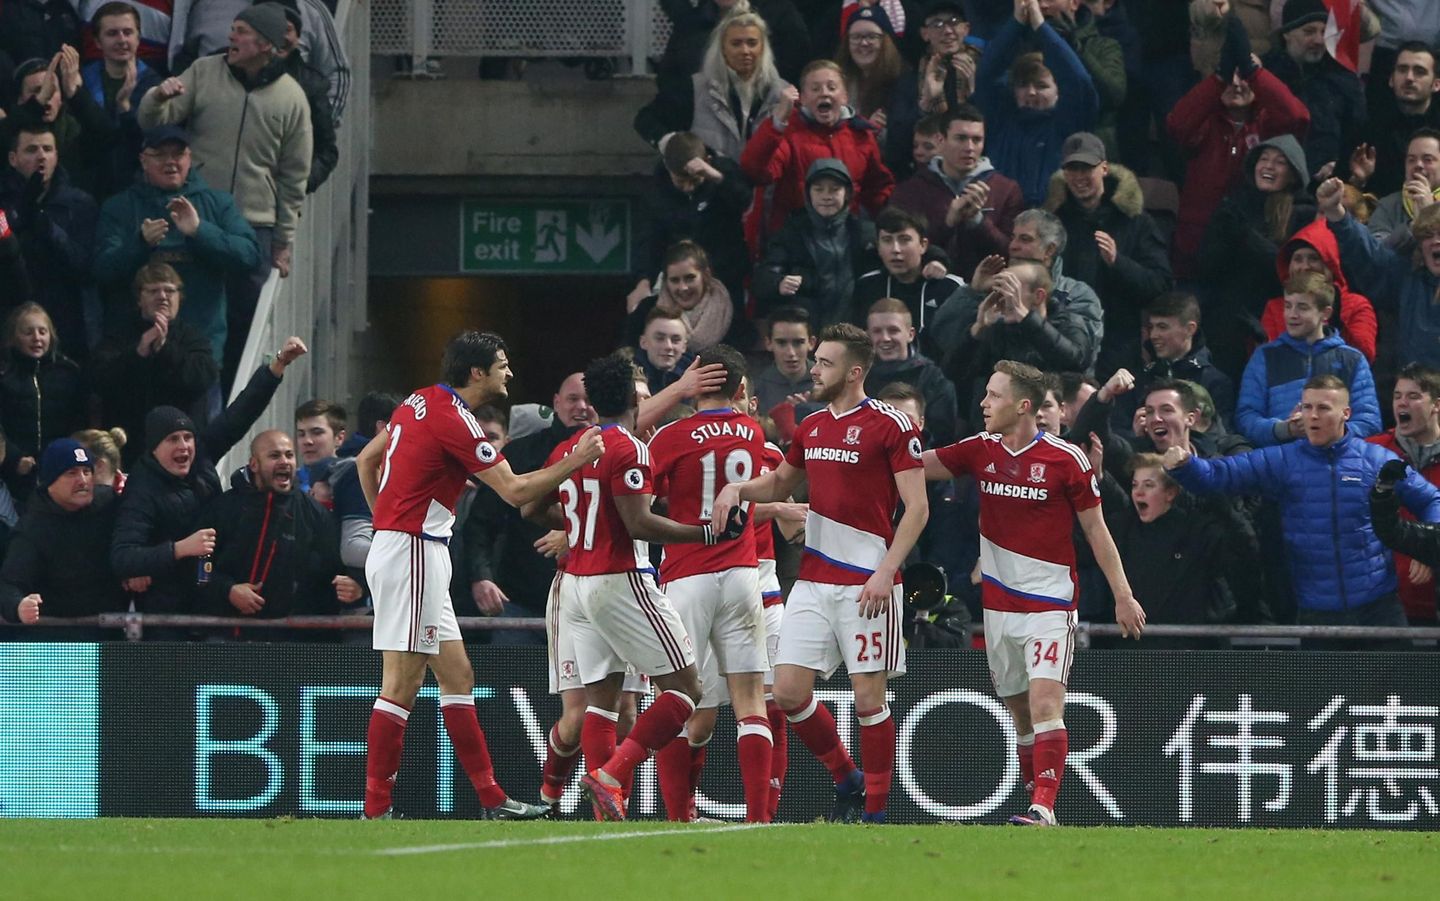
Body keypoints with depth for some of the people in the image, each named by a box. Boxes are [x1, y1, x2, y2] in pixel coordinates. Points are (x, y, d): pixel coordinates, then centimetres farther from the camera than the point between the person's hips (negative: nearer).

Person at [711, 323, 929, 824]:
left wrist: (886, 571, -19)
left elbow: (917, 508, -11)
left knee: (868, 695, -4)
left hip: (866, 584, -7)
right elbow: (779, 484, 29)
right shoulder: (812, 427, 13)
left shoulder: (891, 426, -8)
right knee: (789, 692, 1)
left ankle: (876, 811, 6)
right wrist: (737, 489, 8)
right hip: (813, 578, 7)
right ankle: (846, 782, 20)